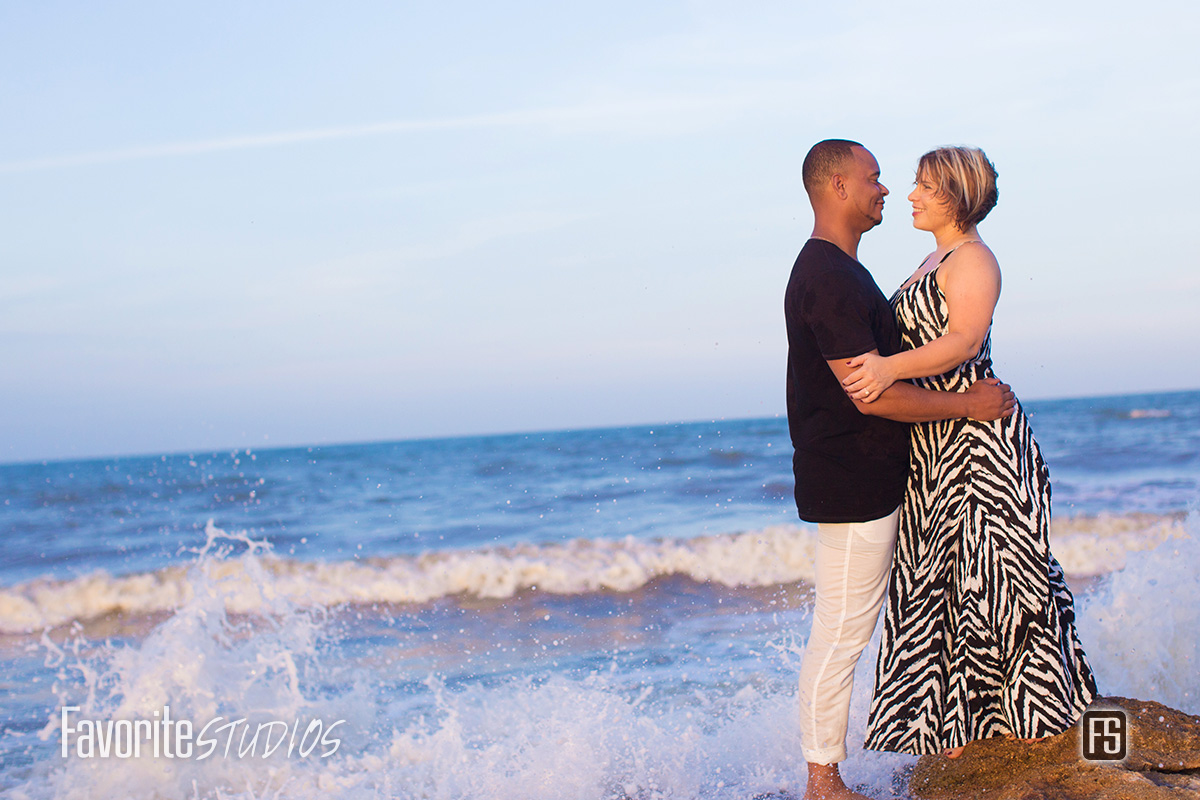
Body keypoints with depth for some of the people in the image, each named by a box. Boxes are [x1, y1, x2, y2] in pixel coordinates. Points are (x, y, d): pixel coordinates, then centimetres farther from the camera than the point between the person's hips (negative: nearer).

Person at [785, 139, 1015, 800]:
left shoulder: (839, 271, 15)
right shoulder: (829, 278, -19)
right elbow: (871, 396, -24)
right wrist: (967, 404, -16)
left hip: (869, 478, 11)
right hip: (851, 485, -11)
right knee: (841, 630, -3)